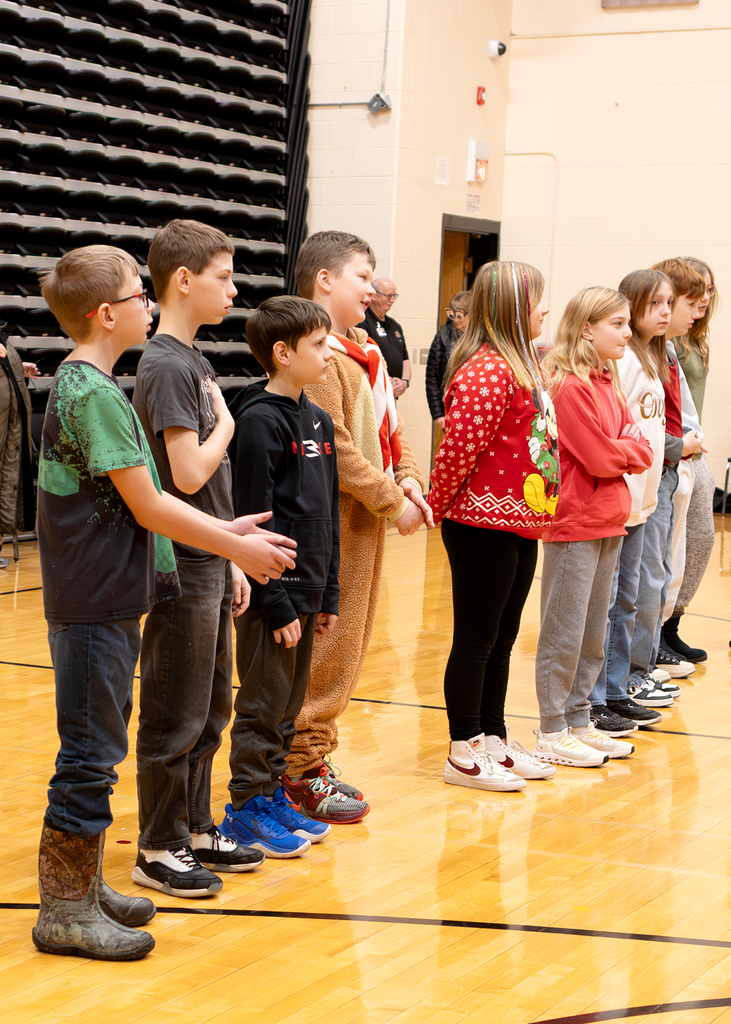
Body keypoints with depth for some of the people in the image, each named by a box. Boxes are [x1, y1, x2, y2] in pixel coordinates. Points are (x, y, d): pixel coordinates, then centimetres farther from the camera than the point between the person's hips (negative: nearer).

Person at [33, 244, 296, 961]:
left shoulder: (81, 385, 13)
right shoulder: (95, 394, -18)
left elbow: (137, 498, 16)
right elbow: (147, 506, -18)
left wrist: (223, 529, 12)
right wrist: (238, 549, -8)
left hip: (99, 599, 10)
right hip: (95, 603, -10)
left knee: (94, 747, 16)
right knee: (89, 751, -4)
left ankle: (80, 887, 26)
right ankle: (66, 913, 4)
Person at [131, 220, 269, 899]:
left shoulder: (194, 361, 13)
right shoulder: (167, 366, -16)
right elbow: (189, 474, -24)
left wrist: (232, 561, 16)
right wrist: (225, 426, -6)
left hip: (209, 567, 9)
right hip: (182, 570, -9)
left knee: (210, 709, 17)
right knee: (176, 716, 0)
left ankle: (195, 830, 28)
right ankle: (158, 849, 11)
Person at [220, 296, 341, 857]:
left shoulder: (319, 420, 11)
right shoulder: (260, 420, -15)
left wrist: (328, 593, 14)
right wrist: (277, 604, -18)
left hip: (306, 591, 8)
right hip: (273, 594, -8)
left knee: (290, 705, 15)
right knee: (263, 705, 1)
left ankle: (273, 795, 26)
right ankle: (247, 808, 11)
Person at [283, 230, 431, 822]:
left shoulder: (366, 352, 15)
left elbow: (391, 427, 17)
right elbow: (333, 447, -22)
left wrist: (409, 480, -1)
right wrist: (392, 503, -17)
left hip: (367, 523, 10)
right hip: (333, 524, -10)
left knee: (347, 649, 15)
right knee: (325, 650, -4)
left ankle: (314, 760, 24)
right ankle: (303, 774, 5)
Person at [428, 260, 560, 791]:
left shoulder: (525, 365, 14)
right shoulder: (486, 372, -20)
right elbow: (458, 449, -22)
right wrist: (437, 508, -9)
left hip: (522, 525, 10)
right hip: (485, 526, -10)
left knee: (503, 637, 17)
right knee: (476, 639, 0)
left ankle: (494, 739, 27)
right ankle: (464, 753, 9)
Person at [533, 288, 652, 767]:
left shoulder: (609, 384, 13)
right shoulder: (570, 387, -15)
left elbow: (641, 452, 10)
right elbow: (600, 459, -19)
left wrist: (626, 448, -8)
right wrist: (630, 448, -2)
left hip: (609, 523, 9)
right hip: (575, 525, -9)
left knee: (593, 636, 15)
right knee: (564, 634, -1)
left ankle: (579, 722, 24)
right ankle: (552, 733, 7)